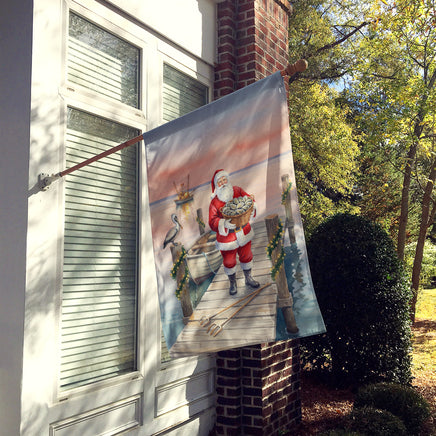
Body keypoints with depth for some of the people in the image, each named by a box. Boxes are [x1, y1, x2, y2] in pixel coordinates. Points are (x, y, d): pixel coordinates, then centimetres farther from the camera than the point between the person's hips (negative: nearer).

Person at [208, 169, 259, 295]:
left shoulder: (238, 191, -7)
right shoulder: (214, 202, -16)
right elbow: (212, 222, -19)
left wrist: (251, 210, -25)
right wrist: (224, 223, -38)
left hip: (243, 232, 3)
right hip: (226, 236, -3)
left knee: (246, 256, 21)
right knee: (229, 261, 12)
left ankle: (248, 278, 46)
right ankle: (232, 283, 39)